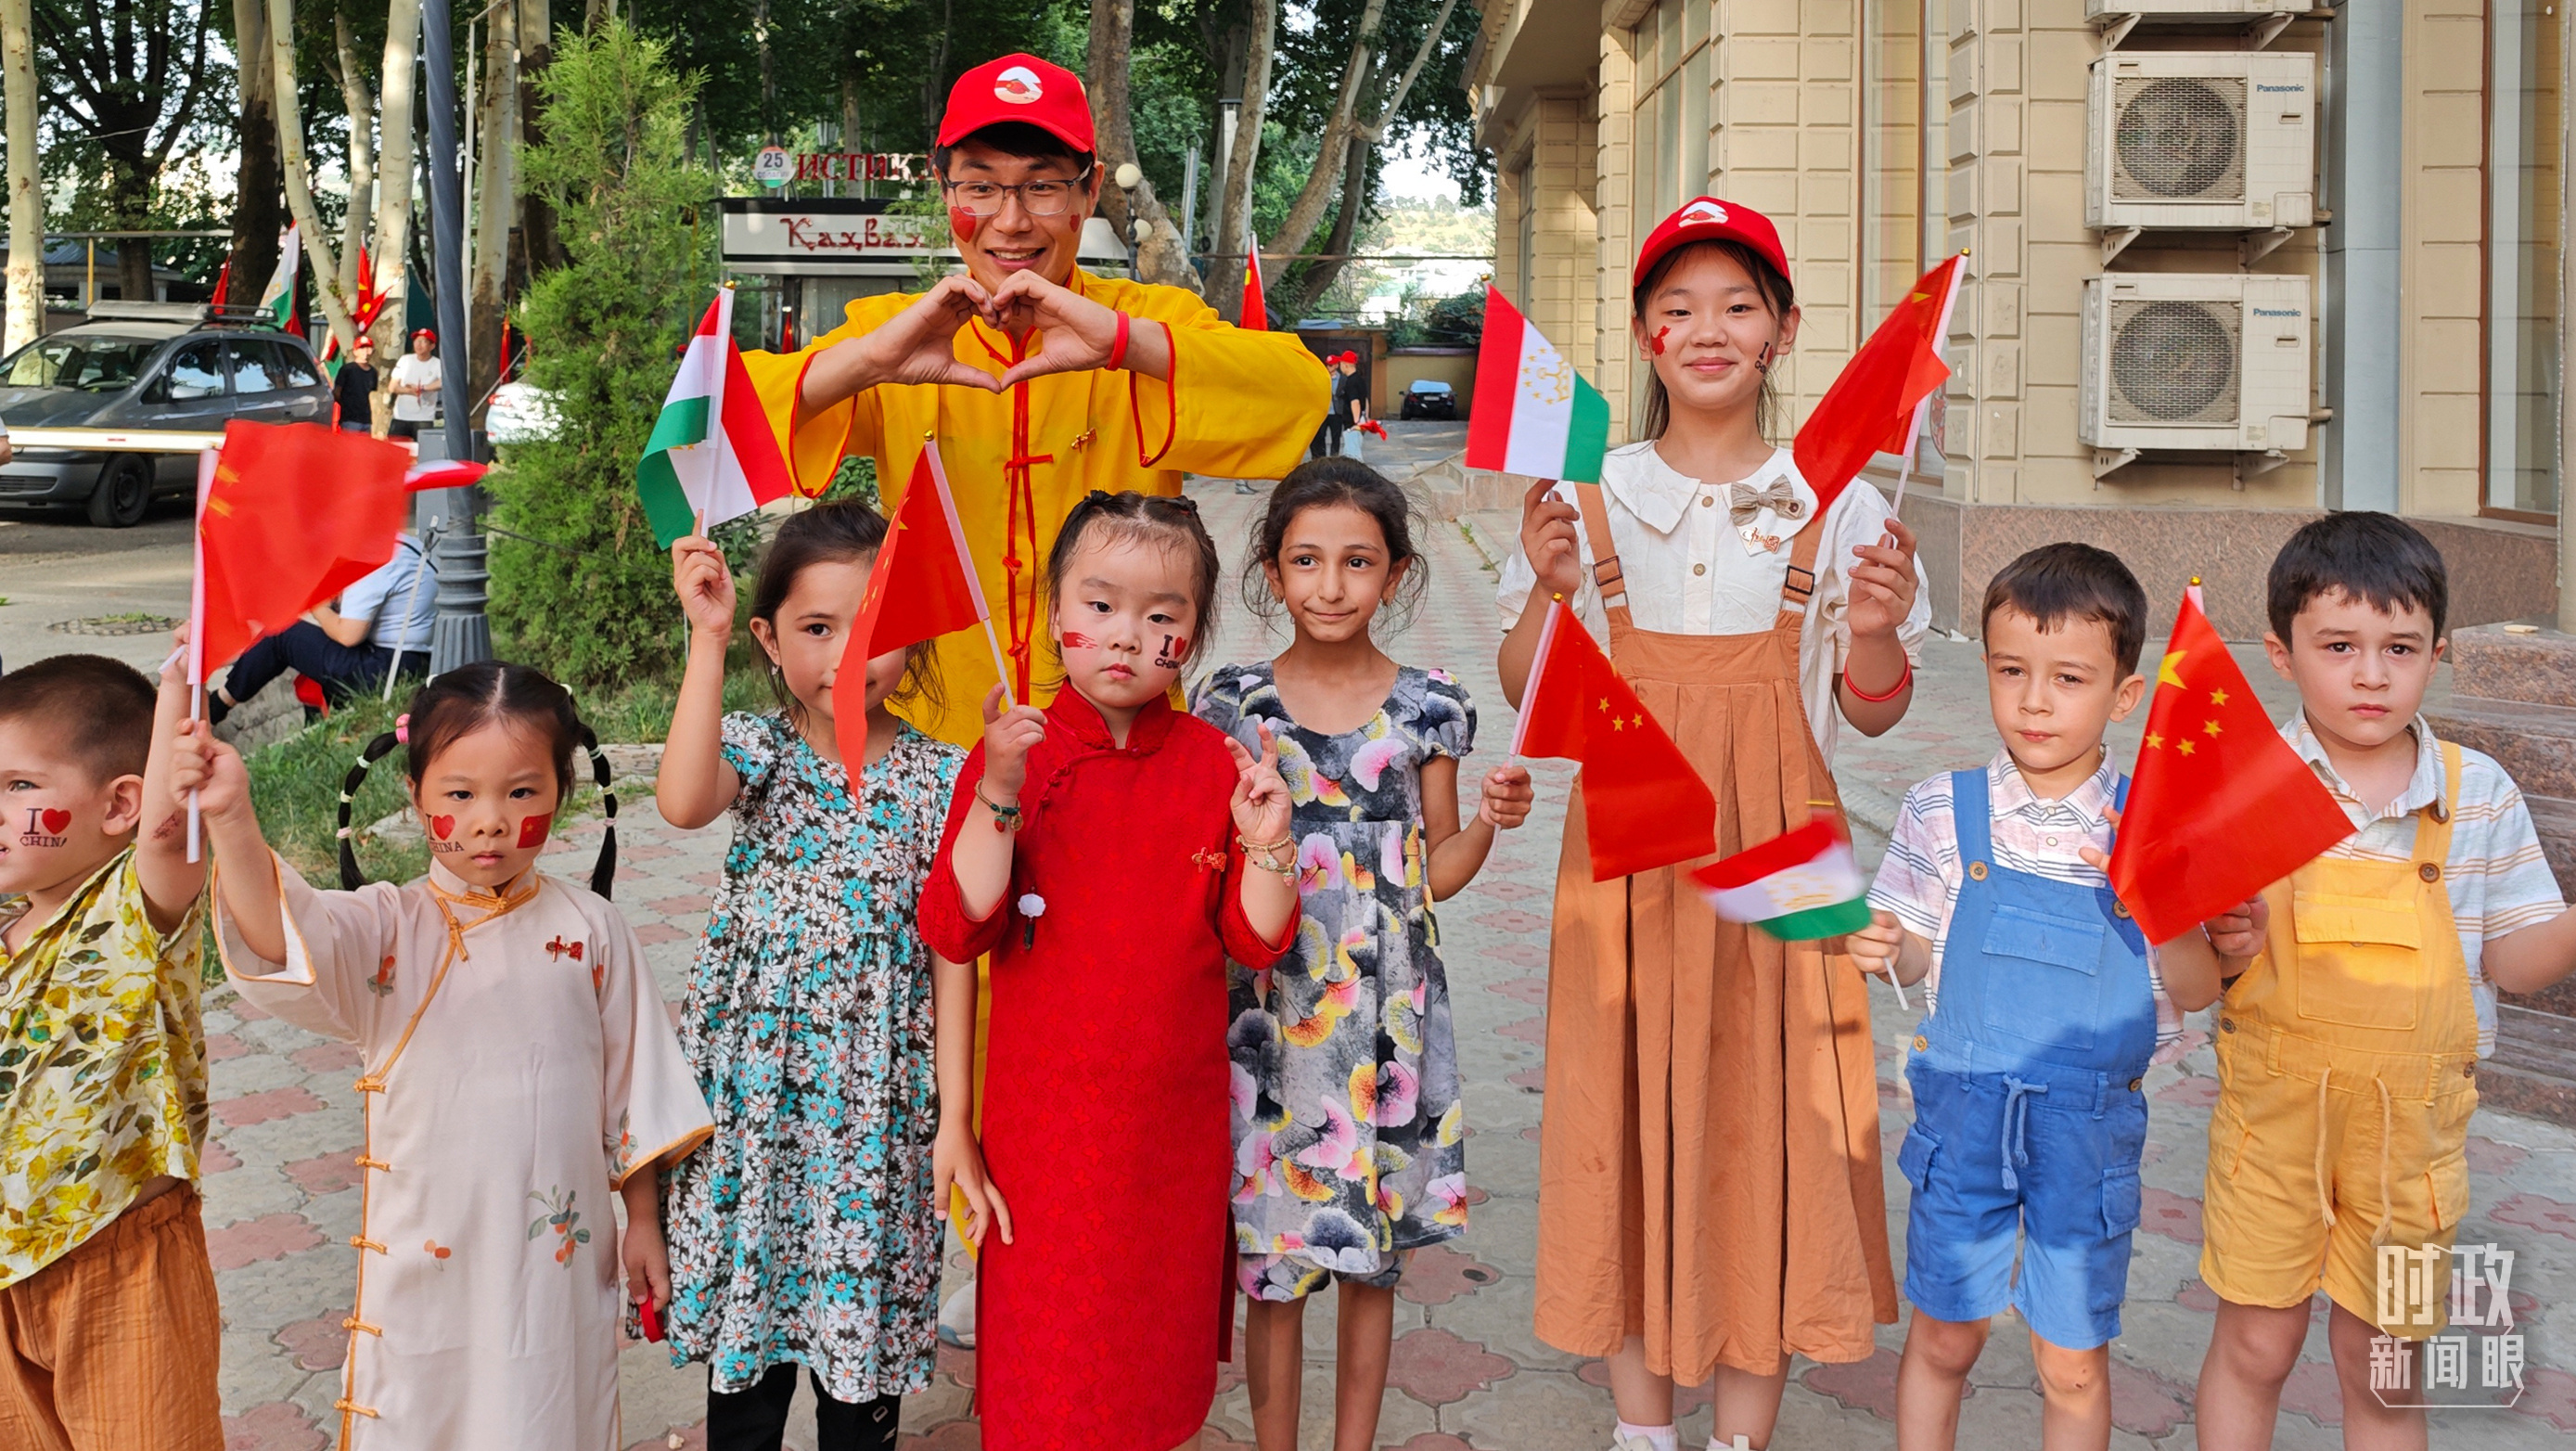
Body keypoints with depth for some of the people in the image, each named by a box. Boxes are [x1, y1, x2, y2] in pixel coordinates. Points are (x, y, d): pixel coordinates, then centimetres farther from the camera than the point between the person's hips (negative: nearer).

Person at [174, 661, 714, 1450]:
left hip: (562, 1258, 1)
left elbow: (634, 1085, 3)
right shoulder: (386, 929, -9)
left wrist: (644, 1222, 6)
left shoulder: (589, 928, -5)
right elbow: (280, 941, -30)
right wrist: (231, 822, -46)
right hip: (424, 1258, -1)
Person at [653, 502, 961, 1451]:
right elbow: (684, 804, -27)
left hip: (879, 1094, 0)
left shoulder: (939, 777, -3)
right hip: (756, 1081, 1)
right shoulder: (758, 748, -4)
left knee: (863, 1318, 10)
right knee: (746, 1315, 13)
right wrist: (705, 639, -26)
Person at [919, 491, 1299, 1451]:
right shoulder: (1012, 754, -6)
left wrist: (1266, 844, -17)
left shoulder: (1217, 763, -1)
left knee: (1161, 1328, 17)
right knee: (1046, 1345, 7)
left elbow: (1257, 942, 0)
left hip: (1178, 1111, 2)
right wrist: (998, 794, -25)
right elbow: (957, 930, -15)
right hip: (1044, 1111, -2)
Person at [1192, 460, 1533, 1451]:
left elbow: (1436, 874, 5)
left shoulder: (1428, 707, -1)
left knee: (1373, 1254, 12)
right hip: (1267, 1008, 0)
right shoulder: (1231, 702, -2)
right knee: (1269, 1259, 7)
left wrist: (1489, 824, -13)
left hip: (1387, 1012, 1)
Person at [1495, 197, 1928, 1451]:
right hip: (1631, 852, 1)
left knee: (1765, 1121, 4)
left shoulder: (1835, 506, 2)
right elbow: (1529, 697, 4)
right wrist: (1550, 586, -13)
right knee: (1630, 1112, 6)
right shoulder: (1590, 497, 2)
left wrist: (1875, 627, -15)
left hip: (1773, 852, 0)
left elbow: (1877, 712, 5)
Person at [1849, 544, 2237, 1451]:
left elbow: (2198, 991, -4)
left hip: (2090, 1121, 0)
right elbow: (1921, 955, 4)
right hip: (1963, 1105, 1)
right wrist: (1884, 952, -18)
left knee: (2074, 1365, 13)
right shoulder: (1944, 813, -5)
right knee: (1942, 1339, 14)